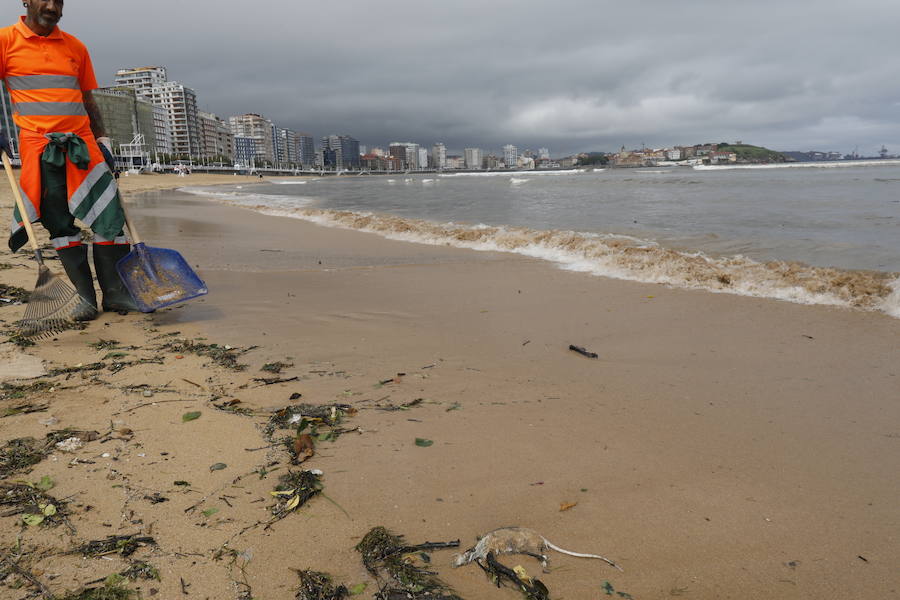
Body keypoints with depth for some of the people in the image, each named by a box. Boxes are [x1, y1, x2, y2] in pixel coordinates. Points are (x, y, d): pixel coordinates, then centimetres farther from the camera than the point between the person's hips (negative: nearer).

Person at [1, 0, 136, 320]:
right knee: (60, 225, -3)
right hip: (38, 144, -2)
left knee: (107, 215, -6)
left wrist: (103, 143, 14)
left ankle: (116, 294, 0)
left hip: (82, 143, 3)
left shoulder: (75, 47, 15)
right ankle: (86, 298, 2)